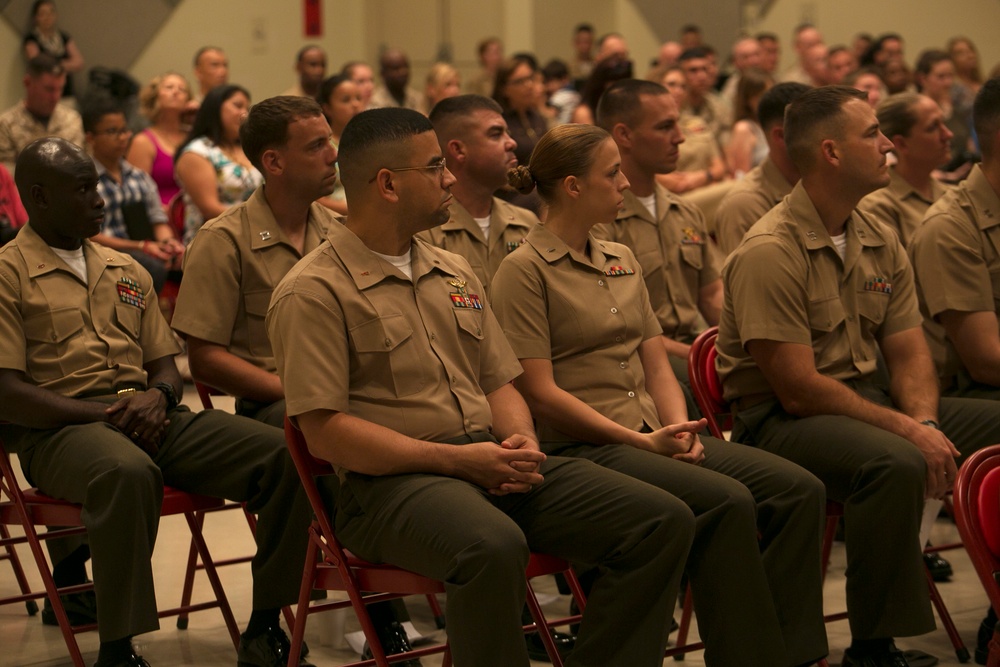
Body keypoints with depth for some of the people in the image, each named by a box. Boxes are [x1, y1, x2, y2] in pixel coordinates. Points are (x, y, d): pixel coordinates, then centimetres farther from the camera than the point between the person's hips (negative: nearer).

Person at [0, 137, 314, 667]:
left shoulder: (126, 271, 23)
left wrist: (158, 396, -3)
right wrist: (105, 413, -16)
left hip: (149, 418, 6)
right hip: (60, 427, -6)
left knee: (285, 455, -17)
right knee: (128, 473, -43)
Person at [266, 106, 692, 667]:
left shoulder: (455, 273, 21)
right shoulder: (313, 293, -4)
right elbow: (325, 431, -12)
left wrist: (523, 445, -1)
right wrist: (456, 459, -16)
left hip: (493, 465, 7)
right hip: (391, 480, -7)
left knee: (664, 521, -10)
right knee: (493, 547, -40)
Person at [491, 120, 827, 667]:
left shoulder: (621, 260, 19)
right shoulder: (524, 269, -5)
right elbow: (540, 393, -12)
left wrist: (678, 428, -3)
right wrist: (641, 440, -15)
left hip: (650, 434, 8)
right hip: (581, 447, -8)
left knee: (798, 489, -13)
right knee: (726, 501, -30)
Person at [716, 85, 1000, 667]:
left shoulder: (881, 242, 9)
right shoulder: (769, 252, -16)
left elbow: (910, 355, 8)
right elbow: (798, 390, -20)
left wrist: (925, 422, -13)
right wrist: (908, 431, -21)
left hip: (871, 399, 8)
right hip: (781, 419, -8)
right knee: (896, 463, -36)